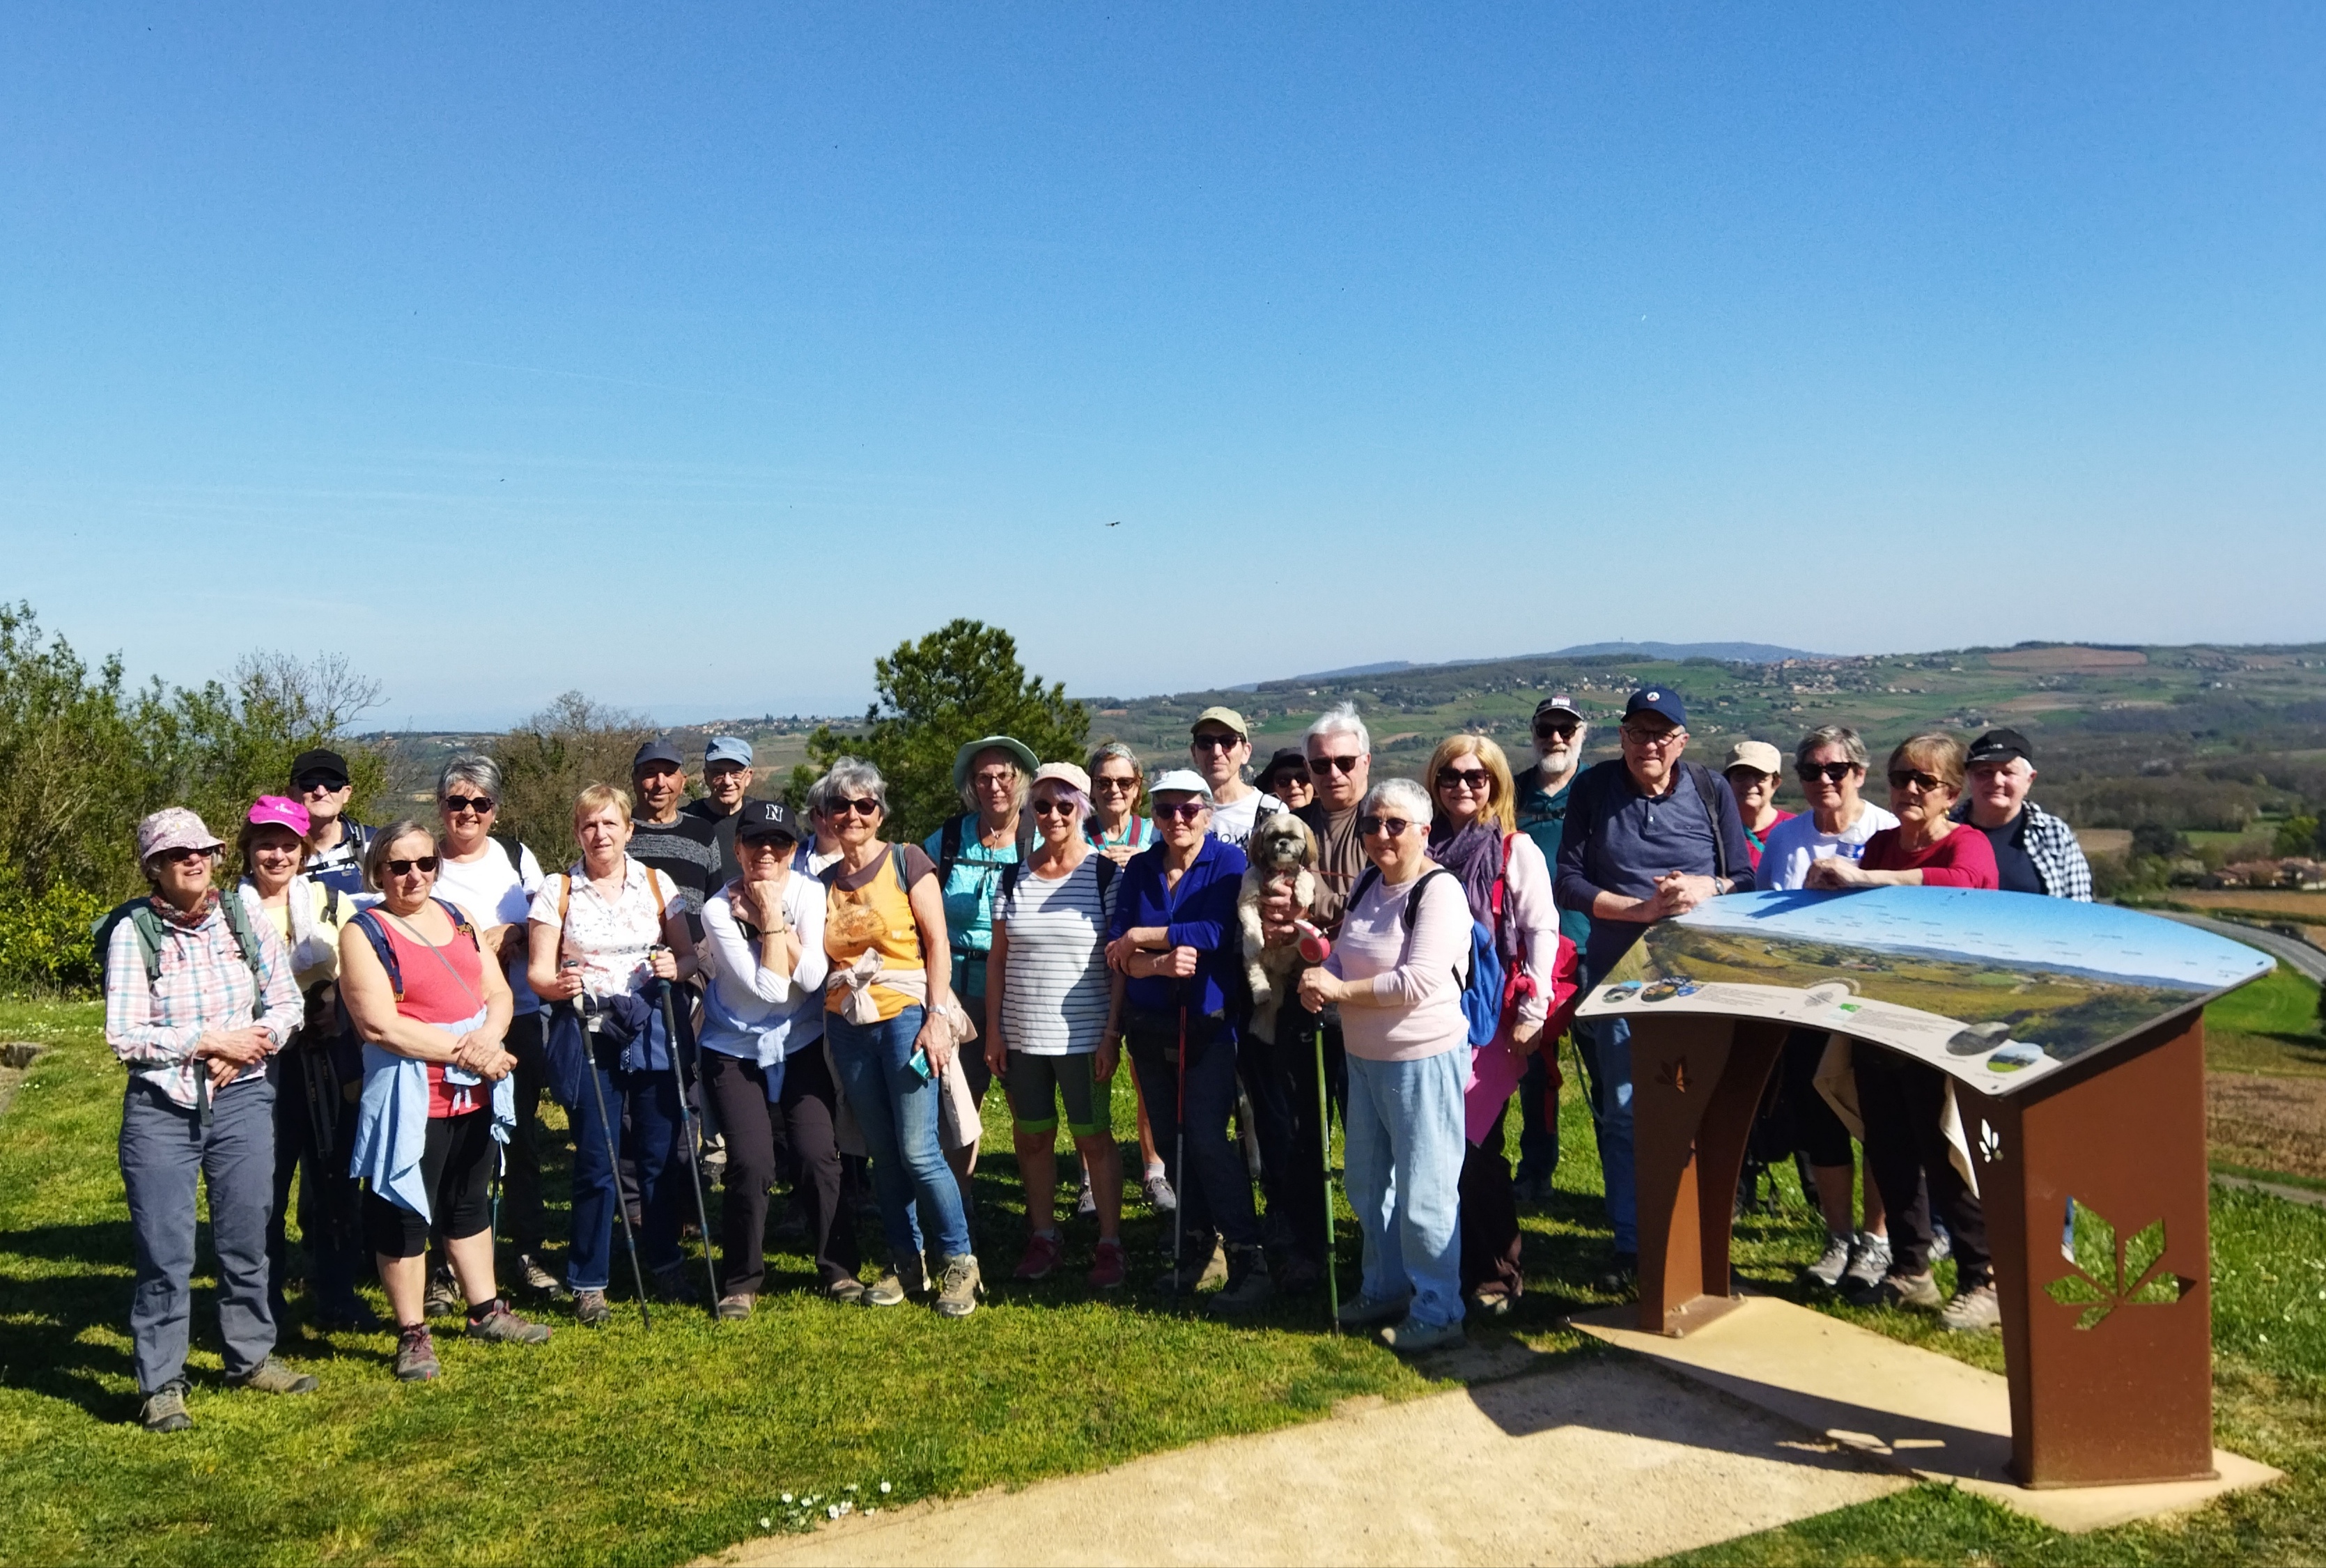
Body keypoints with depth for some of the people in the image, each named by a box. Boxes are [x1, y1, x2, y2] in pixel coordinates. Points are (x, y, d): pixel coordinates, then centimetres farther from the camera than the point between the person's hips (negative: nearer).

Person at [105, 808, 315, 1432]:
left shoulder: (245, 921, 2)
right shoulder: (133, 932, -8)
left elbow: (287, 1002, 5)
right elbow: (124, 1035, -11)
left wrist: (245, 1048, -11)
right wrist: (211, 1040, -13)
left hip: (242, 1100, 3)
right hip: (161, 1109, -3)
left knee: (246, 1240, 12)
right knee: (165, 1252, 0)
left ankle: (250, 1358, 28)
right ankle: (161, 1385, 13)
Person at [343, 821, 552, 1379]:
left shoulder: (458, 917, 11)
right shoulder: (364, 933, -8)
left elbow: (498, 992, 8)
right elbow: (380, 1025, -18)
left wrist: (489, 1037, -13)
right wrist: (462, 1051, -18)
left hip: (476, 1092, 6)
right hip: (408, 1097, -6)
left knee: (469, 1204, 19)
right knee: (404, 1215, 3)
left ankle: (486, 1312, 31)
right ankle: (413, 1335, 16)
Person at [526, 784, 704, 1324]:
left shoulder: (657, 883, 6)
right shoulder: (556, 891, 2)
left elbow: (689, 954, 7)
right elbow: (538, 971, 0)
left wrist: (676, 967, -15)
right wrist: (557, 985, -22)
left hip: (652, 1029, 2)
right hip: (588, 1032, -1)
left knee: (662, 1153, 5)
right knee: (595, 1161, 1)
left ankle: (665, 1263, 24)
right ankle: (589, 1283, 14)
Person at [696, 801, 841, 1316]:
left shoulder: (809, 892, -8)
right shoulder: (719, 909, -15)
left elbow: (811, 977, -19)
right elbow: (770, 988, -21)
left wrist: (773, 916, -20)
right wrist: (768, 922, -22)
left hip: (801, 1045, 2)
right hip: (735, 1050, -2)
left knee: (817, 1154, -7)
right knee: (752, 1162, -11)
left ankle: (840, 1268, 13)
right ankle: (740, 1281, 10)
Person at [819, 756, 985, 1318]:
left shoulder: (906, 861, -1)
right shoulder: (824, 882, 12)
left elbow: (937, 942, -6)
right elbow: (819, 961, 16)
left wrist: (936, 1016, -13)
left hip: (905, 1015, -5)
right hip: (848, 1024, 5)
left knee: (918, 1150, -9)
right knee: (882, 1154, 10)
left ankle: (959, 1261, 8)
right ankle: (906, 1264, 23)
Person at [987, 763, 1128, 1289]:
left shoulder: (1106, 875, -5)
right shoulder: (1014, 876, 5)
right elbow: (999, 958, 7)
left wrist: (1113, 1032, -10)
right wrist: (994, 1030, 2)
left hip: (1083, 1037, -4)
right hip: (1021, 1036, 4)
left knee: (1094, 1137, 2)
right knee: (1032, 1138, 11)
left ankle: (1110, 1244, 13)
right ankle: (1042, 1236, 26)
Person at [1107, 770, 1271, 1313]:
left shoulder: (1228, 863, -7)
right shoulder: (1140, 869, 5)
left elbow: (1217, 933, -21)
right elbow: (1118, 953, -2)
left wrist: (1140, 936, -13)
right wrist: (1161, 964, -23)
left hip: (1208, 1024, -5)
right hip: (1150, 1025, 5)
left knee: (1207, 1140, -12)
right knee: (1171, 1140, 11)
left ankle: (1250, 1263, -4)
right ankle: (1195, 1244, 27)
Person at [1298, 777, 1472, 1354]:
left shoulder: (1438, 891, -16)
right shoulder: (1368, 884, 9)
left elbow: (1418, 982, -24)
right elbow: (1343, 958, 16)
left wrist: (1340, 990, -17)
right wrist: (1318, 979, -7)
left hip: (1423, 1061, -9)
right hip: (1365, 1058, 9)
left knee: (1423, 1193, -1)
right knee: (1367, 1184, 19)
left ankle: (1438, 1312, 13)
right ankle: (1385, 1290, 35)